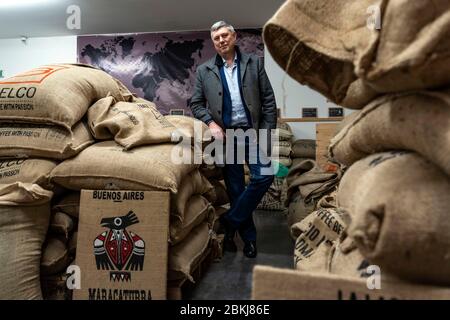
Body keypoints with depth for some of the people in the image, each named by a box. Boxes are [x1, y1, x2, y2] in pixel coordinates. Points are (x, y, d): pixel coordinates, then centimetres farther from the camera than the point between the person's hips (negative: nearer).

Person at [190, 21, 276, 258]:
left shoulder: (254, 63, 5)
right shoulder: (204, 70, 6)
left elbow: (268, 99, 2)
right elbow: (195, 103, 7)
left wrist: (267, 131, -6)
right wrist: (211, 123, -10)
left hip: (253, 132, 0)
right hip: (225, 135, 0)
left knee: (264, 177, -13)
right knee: (235, 188, 5)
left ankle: (230, 222, 5)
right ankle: (248, 238, 19)